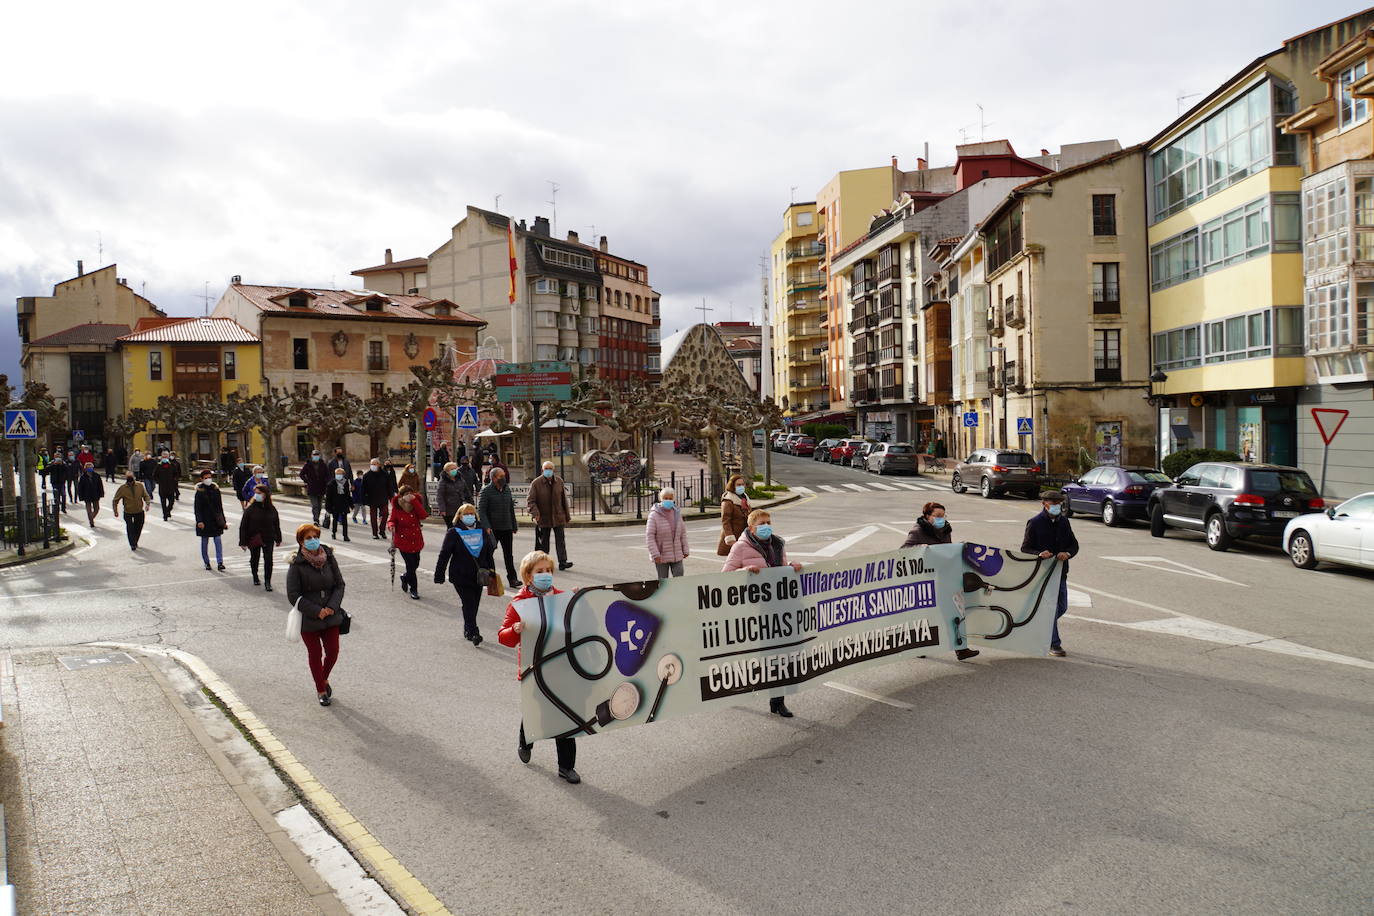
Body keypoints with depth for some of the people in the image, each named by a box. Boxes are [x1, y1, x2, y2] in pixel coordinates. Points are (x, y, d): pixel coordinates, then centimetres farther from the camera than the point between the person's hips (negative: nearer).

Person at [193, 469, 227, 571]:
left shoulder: (215, 488, 5)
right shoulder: (199, 491, -6)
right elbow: (197, 508, -8)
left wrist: (223, 520, 10)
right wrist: (199, 521, -18)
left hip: (216, 519, 2)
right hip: (204, 520, -2)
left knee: (218, 541, -5)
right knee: (204, 541, 8)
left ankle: (220, 562, -8)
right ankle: (206, 562, 20)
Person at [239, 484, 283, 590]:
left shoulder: (271, 509, -1)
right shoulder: (250, 509, -10)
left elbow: (276, 525, 9)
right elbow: (243, 526, -9)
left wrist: (278, 539, 12)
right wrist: (243, 542, -12)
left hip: (268, 539, 1)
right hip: (254, 539, -1)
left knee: (268, 560, -8)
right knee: (254, 559, 16)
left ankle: (267, 582, -1)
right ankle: (255, 577, 40)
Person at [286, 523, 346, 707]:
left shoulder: (329, 558, -2)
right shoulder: (296, 564, -13)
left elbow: (340, 585, 3)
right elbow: (293, 596, -12)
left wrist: (332, 607, -12)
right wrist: (317, 611, -17)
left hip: (331, 616, 3)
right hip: (308, 620, -3)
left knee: (333, 652, 8)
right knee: (315, 654, 9)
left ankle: (324, 679, 38)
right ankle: (321, 690, 28)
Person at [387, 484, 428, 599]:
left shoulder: (416, 505, -3)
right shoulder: (396, 508, -8)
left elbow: (423, 516, -20)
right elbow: (391, 520, 0)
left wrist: (414, 500, -25)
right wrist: (391, 526, -24)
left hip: (416, 540, 3)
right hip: (403, 541, -3)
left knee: (415, 564, 14)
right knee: (411, 565, -5)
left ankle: (405, 578, 46)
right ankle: (414, 589, 13)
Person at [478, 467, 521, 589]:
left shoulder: (507, 490, 10)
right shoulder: (486, 491, -8)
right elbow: (481, 510, -12)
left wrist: (514, 526, 15)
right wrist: (486, 527, -20)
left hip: (507, 528, 5)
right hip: (493, 528, -4)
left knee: (509, 555, 3)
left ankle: (512, 578, 4)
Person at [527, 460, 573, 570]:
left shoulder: (559, 481, 3)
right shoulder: (536, 483, -7)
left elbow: (564, 499, 11)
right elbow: (531, 500, -7)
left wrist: (567, 515, 12)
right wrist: (535, 513, -23)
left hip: (558, 516, 2)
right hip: (543, 518, -2)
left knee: (560, 540, -4)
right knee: (543, 541, 8)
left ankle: (562, 562, -5)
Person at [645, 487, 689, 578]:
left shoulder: (677, 513, 4)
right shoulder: (654, 515, -10)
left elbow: (682, 533, 12)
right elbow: (649, 536, -13)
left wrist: (685, 550, 9)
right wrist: (655, 554, -18)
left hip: (677, 556, 4)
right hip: (661, 556, -4)